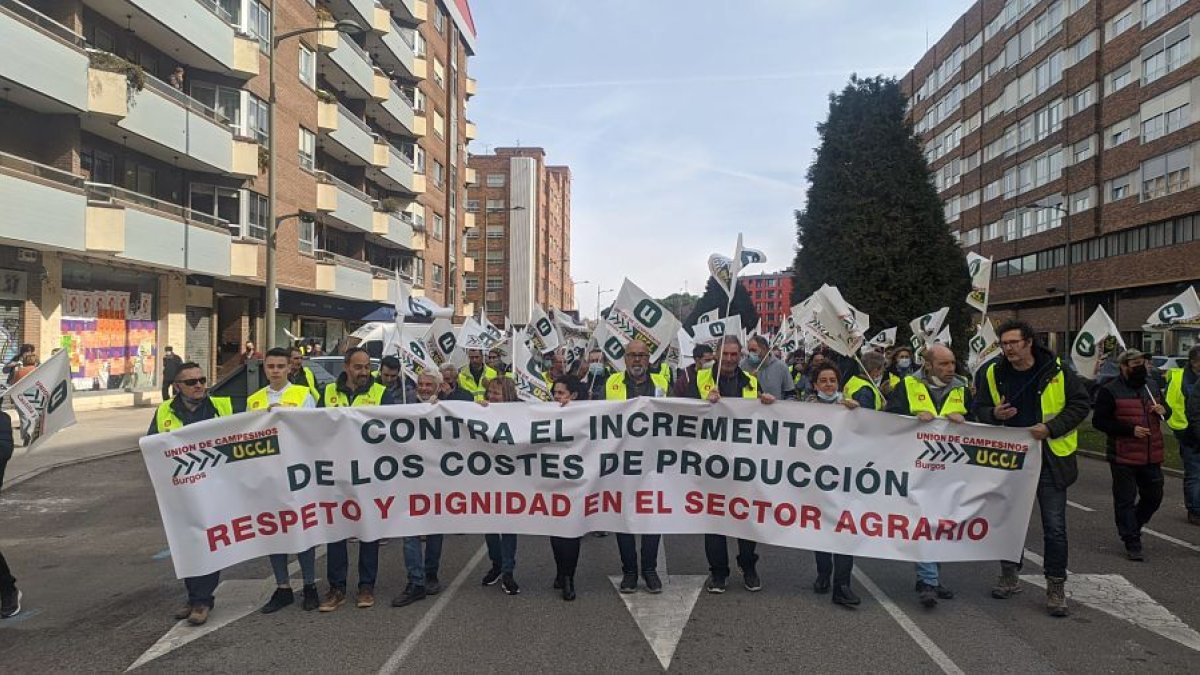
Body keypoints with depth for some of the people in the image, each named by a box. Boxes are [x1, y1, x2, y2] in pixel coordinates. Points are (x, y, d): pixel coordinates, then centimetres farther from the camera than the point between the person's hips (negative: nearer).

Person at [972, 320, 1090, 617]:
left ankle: (1055, 588, 13)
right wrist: (994, 414, -17)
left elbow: (1080, 404, -3)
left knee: (1054, 527, 0)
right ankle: (1010, 576, 30)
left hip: (1050, 461, -3)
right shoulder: (993, 374, -2)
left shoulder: (1056, 373, -10)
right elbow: (978, 410, 6)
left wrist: (1051, 428, -16)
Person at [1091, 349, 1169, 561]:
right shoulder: (1110, 391, -9)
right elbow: (1098, 421, -11)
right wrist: (1131, 430, -19)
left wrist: (1163, 411, -1)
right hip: (1123, 458, -6)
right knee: (1125, 500, 0)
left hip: (1151, 456, 6)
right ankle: (1132, 543, 8)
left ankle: (1130, 527, 36)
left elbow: (1167, 410, 24)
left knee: (1154, 496, 14)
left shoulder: (1152, 386, 10)